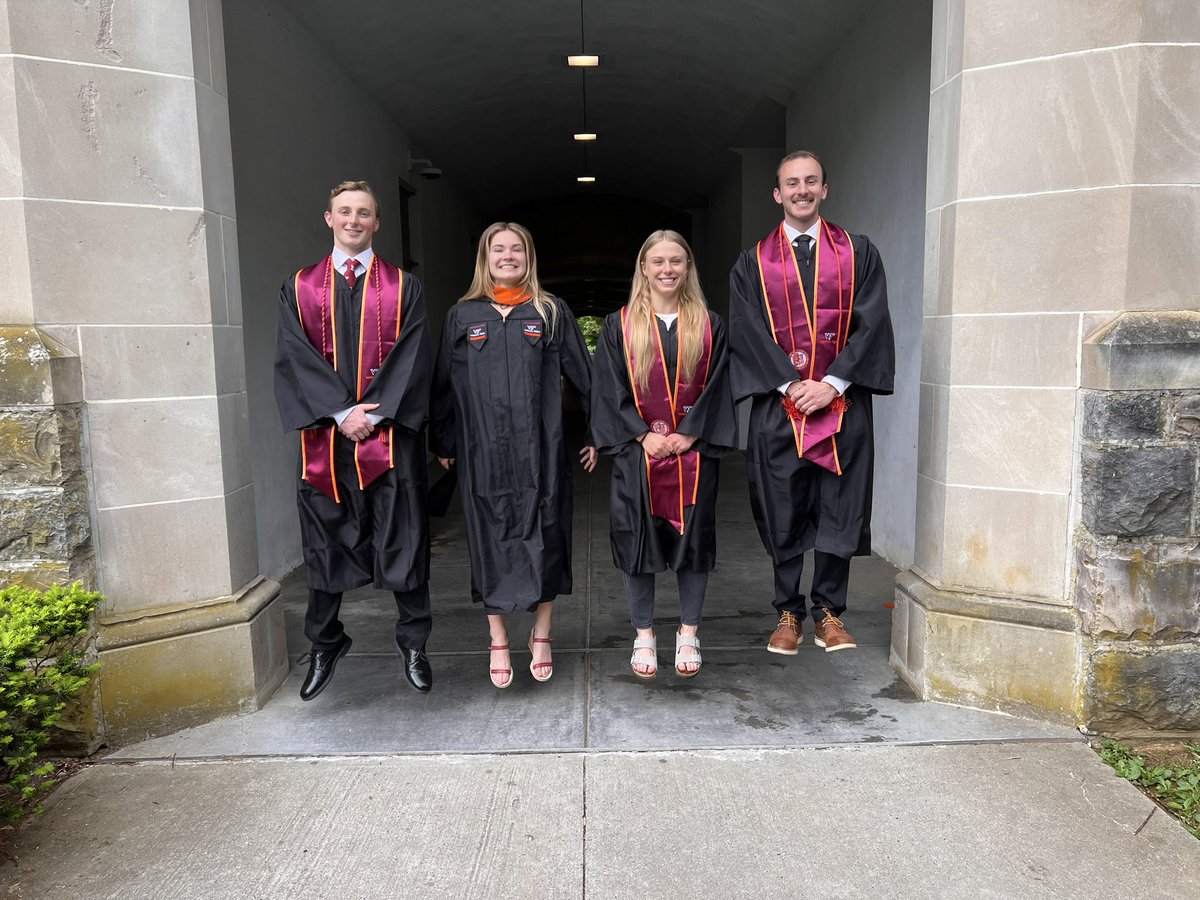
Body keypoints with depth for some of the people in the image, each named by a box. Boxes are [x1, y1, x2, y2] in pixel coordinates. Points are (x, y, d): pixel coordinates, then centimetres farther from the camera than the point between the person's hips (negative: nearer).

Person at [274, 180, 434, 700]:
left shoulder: (404, 288, 6)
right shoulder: (299, 289, 9)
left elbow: (411, 359, -3)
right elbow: (295, 359, -2)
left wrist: (375, 413, -14)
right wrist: (342, 412, -13)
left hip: (390, 436, -1)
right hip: (324, 436, 1)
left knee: (401, 540, 4)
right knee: (325, 542, 10)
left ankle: (413, 643, 20)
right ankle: (324, 645, 27)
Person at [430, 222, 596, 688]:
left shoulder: (551, 312, 6)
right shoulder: (462, 315, 8)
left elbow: (582, 376, 6)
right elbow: (444, 383, 11)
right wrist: (442, 443, 10)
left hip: (541, 450, 0)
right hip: (482, 452, 1)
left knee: (544, 540, 5)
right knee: (491, 542, 7)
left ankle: (541, 636, 24)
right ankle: (498, 642, 22)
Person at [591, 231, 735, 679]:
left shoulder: (709, 325, 6)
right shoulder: (620, 325, 4)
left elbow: (716, 387, 1)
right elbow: (610, 389, -1)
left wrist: (687, 435, -10)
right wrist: (642, 435, -10)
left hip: (693, 451, 1)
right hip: (636, 452, 0)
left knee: (692, 539, 5)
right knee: (638, 540, 4)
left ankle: (688, 633, 21)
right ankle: (643, 635, 19)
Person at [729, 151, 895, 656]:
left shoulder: (858, 254, 8)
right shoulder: (753, 264, 8)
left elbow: (871, 323, -1)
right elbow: (748, 332, -2)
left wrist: (832, 383, -13)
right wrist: (790, 385, -13)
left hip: (842, 404, 1)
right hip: (778, 406, 0)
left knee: (838, 510, 5)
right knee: (784, 514, 5)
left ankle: (829, 610, 19)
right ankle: (789, 613, 18)